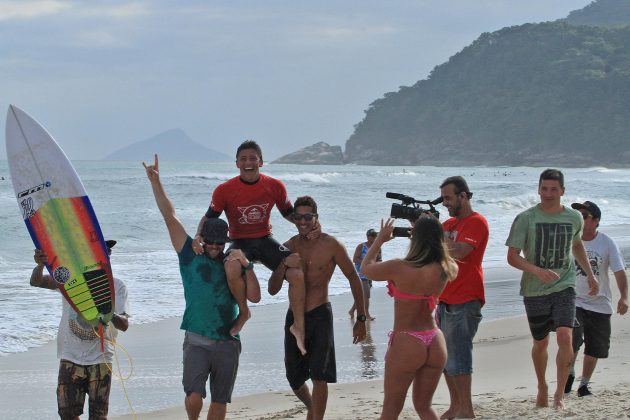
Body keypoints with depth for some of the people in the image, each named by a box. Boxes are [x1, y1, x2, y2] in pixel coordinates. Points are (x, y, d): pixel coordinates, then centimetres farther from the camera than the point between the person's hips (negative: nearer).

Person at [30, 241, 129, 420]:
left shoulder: (116, 285, 0)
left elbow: (124, 325, -8)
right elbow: (36, 282, -15)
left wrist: (111, 315, -32)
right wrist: (40, 265, -38)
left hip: (100, 360, 0)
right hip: (71, 358, 0)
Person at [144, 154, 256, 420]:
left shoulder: (233, 263, 9)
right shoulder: (190, 255, 3)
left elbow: (254, 297, 0)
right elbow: (170, 216, -1)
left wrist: (247, 266, -12)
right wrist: (155, 182, -6)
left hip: (227, 343, 3)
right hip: (197, 341, -3)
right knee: (194, 398, -15)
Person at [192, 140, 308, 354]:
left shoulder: (275, 186, -4)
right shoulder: (225, 190, -11)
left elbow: (288, 213, 10)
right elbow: (209, 217, -2)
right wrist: (199, 236, -22)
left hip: (265, 240, 2)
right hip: (240, 242, -2)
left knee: (297, 274, -20)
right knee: (232, 266, -39)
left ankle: (299, 326, 1)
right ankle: (243, 311, -13)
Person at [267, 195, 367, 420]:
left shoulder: (330, 245, -7)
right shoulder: (287, 247, 5)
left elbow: (354, 279, -1)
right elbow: (272, 290, 1)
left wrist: (361, 319, -1)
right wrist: (284, 265, -18)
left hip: (320, 316, -5)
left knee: (319, 375, -13)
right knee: (294, 379, 15)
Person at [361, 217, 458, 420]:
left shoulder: (399, 268, -18)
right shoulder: (446, 269, -5)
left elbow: (366, 267, 2)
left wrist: (380, 239, 15)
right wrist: (430, 232, 22)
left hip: (406, 343, -5)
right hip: (435, 342, 5)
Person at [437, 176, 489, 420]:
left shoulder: (476, 223, -9)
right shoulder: (449, 223, 16)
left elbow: (457, 252, -22)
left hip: (464, 302, -8)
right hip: (445, 300, 8)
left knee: (457, 357, -10)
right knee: (444, 356, 9)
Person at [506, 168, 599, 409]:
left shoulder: (574, 218, 4)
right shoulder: (526, 219, -7)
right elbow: (512, 256, -10)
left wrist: (590, 274, 25)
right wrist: (538, 271, -25)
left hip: (564, 287, 1)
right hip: (535, 290, -1)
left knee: (565, 337, -18)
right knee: (541, 343, 12)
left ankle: (560, 394, -8)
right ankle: (542, 388, 36)